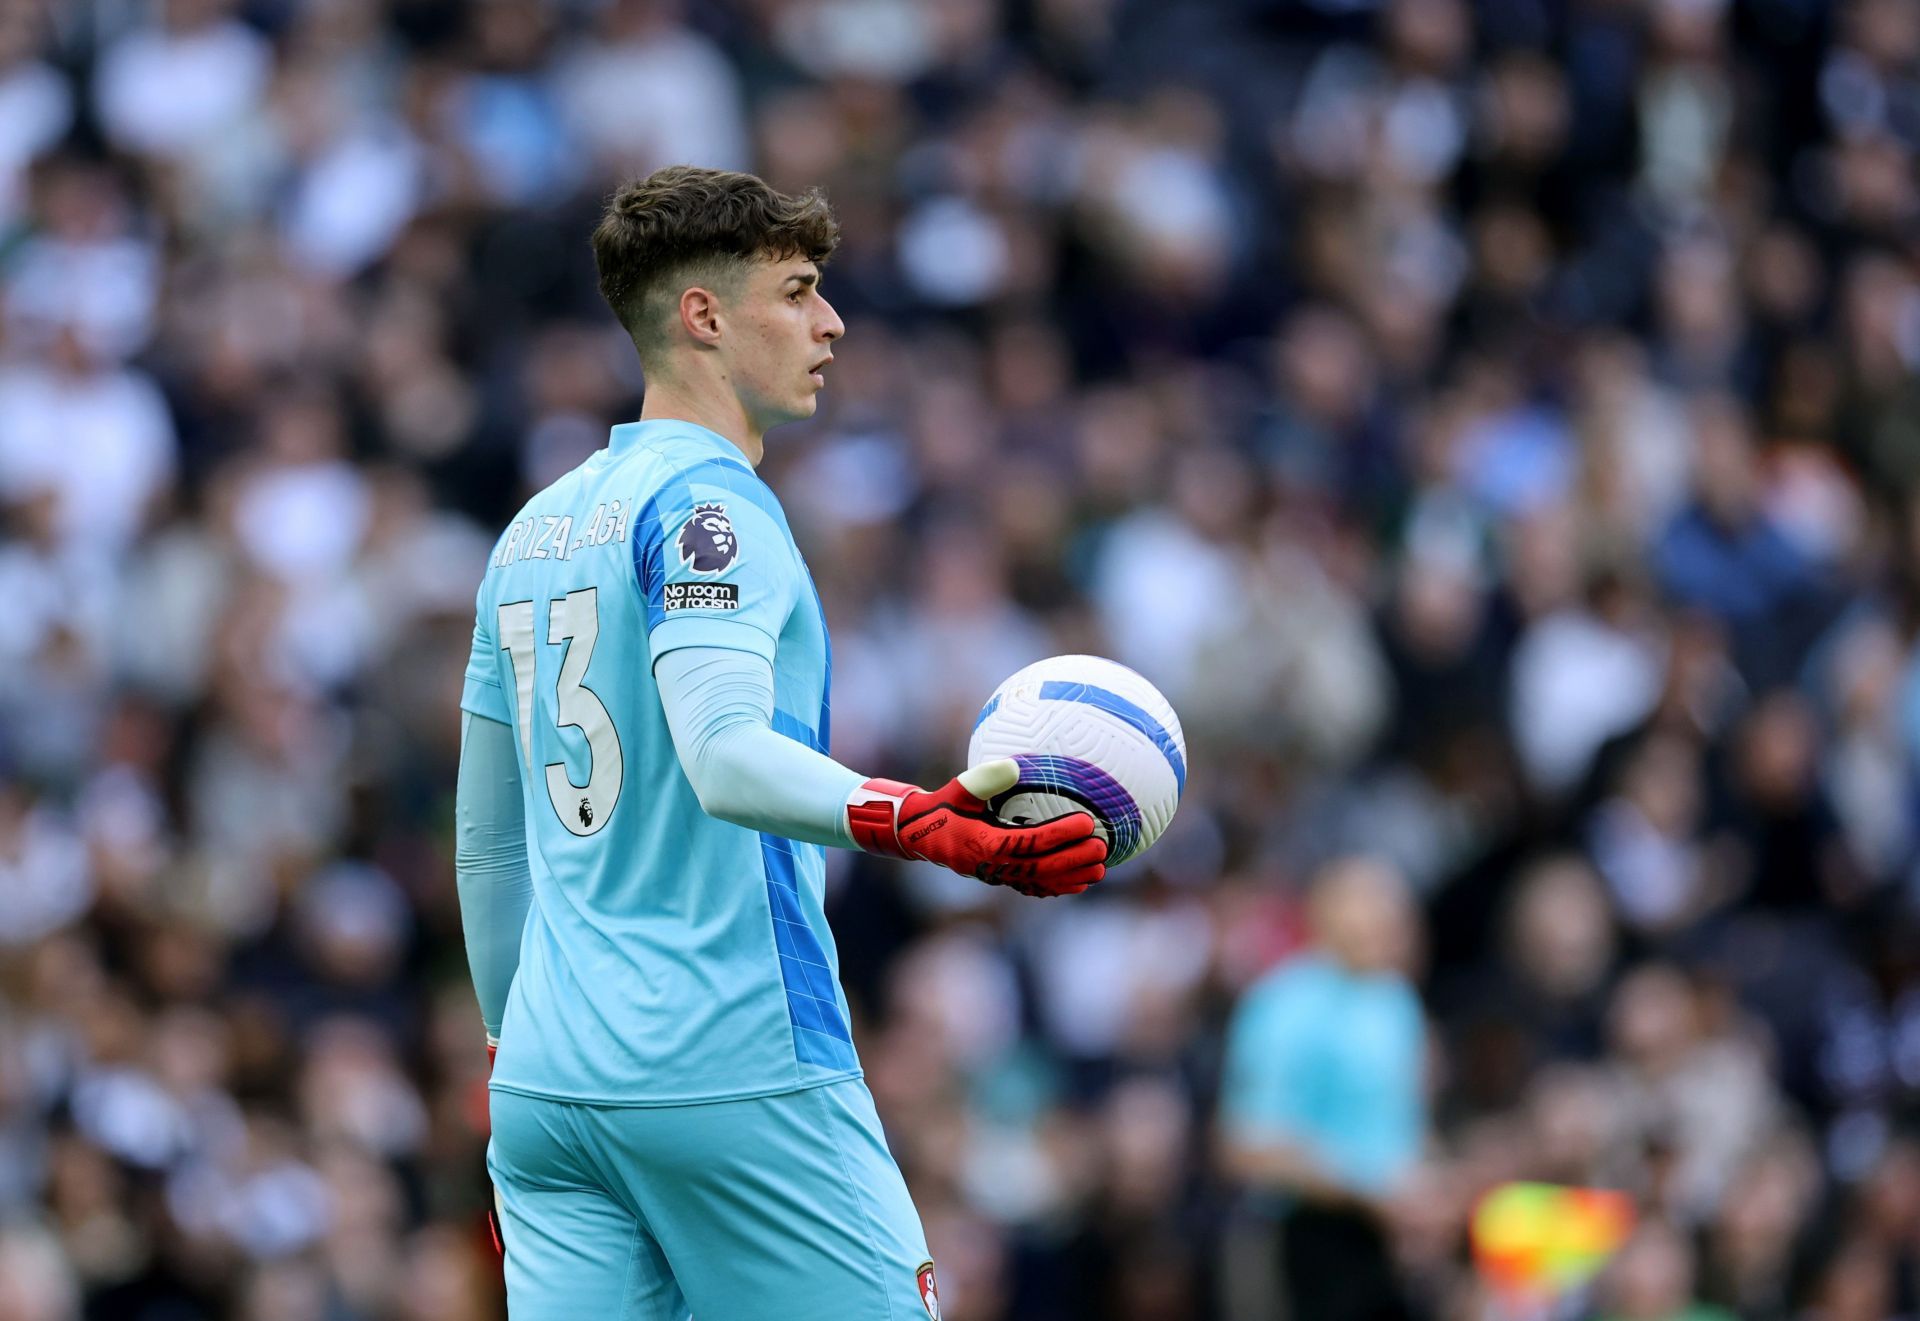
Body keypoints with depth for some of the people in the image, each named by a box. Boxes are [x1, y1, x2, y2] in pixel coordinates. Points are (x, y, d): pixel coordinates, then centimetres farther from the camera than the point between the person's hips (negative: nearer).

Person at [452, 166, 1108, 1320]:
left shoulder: (535, 531, 17)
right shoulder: (707, 500, -8)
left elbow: (486, 842, 22)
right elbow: (725, 758, -25)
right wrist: (914, 821, -37)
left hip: (548, 1084, 8)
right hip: (736, 1076, -8)